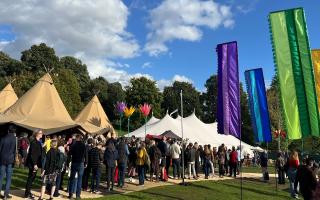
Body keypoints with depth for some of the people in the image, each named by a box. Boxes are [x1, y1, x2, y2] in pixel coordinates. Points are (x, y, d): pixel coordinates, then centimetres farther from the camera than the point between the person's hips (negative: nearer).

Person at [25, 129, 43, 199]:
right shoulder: (34, 142, -16)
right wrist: (34, 164, -22)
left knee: (32, 177, 15)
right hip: (33, 163, -9)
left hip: (36, 163, 9)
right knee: (31, 177, 0)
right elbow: (32, 154, -20)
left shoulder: (38, 142, 10)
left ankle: (28, 192, 26)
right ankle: (27, 194, 11)